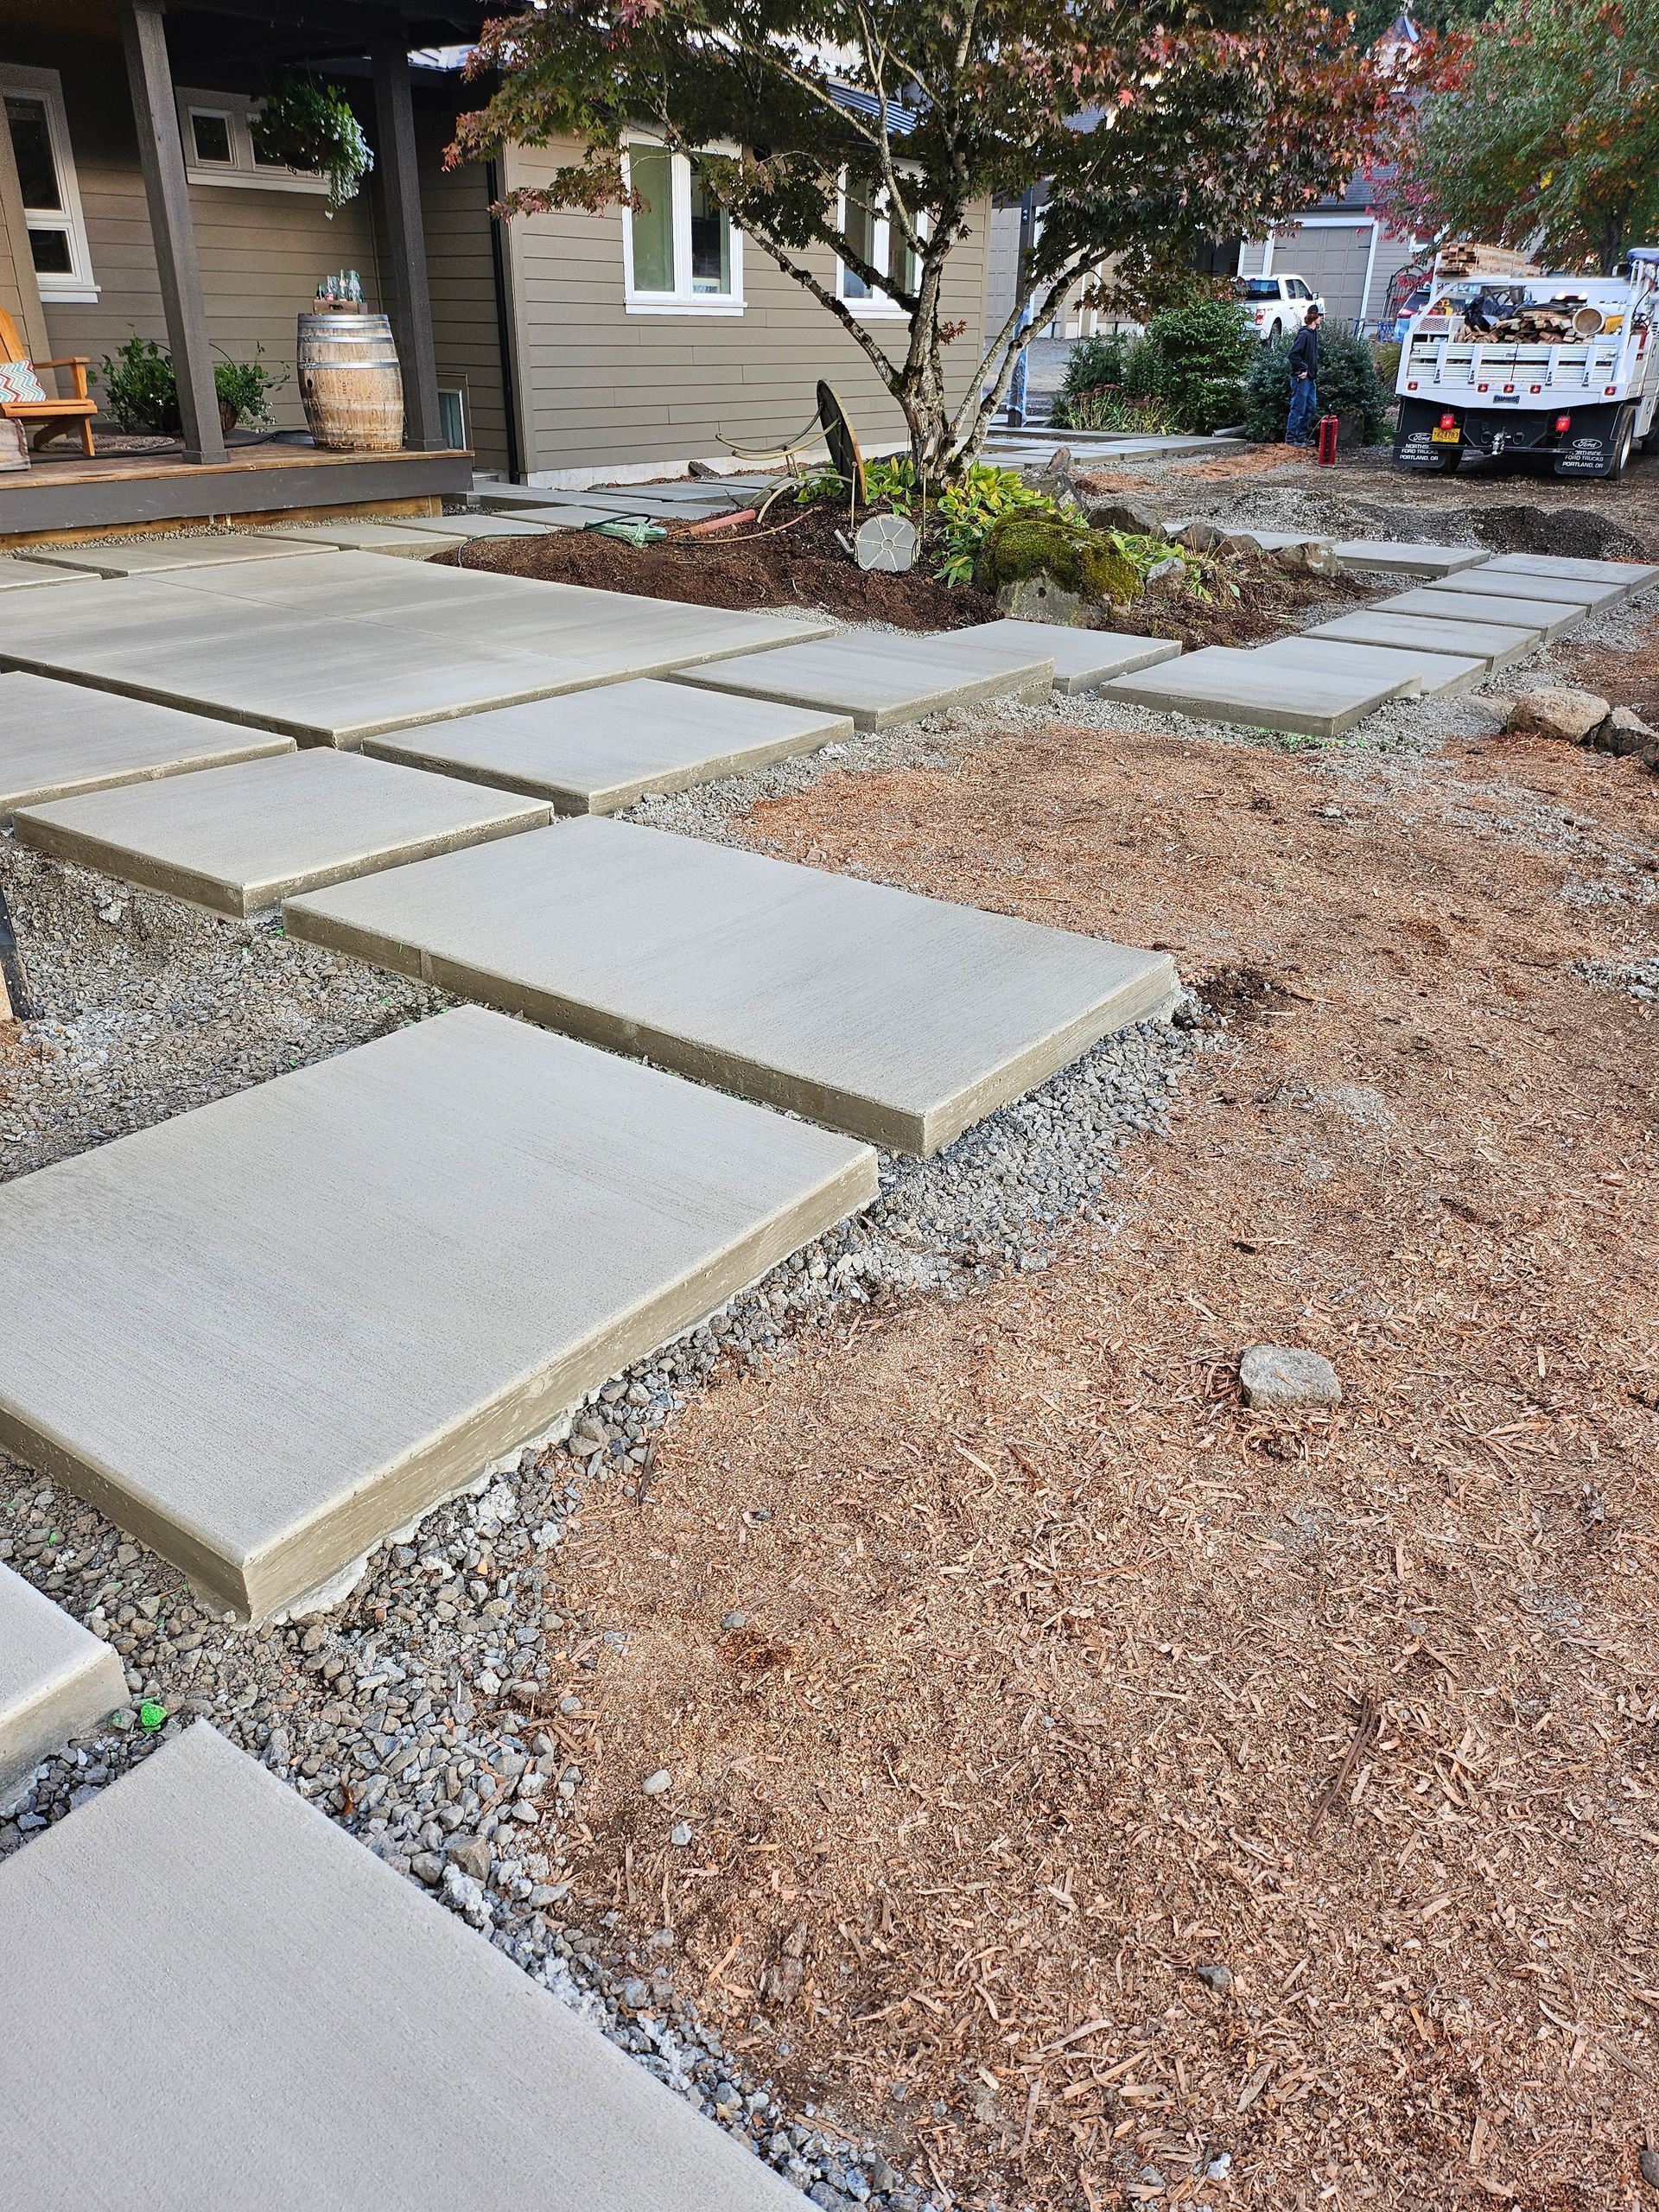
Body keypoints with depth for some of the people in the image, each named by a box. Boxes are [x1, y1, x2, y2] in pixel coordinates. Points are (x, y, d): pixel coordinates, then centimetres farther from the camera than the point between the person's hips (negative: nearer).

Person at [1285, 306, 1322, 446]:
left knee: (1311, 408, 13)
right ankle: (1290, 437, 4)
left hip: (1310, 378, 10)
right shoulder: (1304, 334, -15)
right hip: (1301, 378, -10)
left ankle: (1302, 435, 22)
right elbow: (1293, 354, -23)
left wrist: (1315, 372, 11)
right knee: (1298, 408, -4)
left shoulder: (1314, 333, 14)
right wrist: (1303, 369, -18)